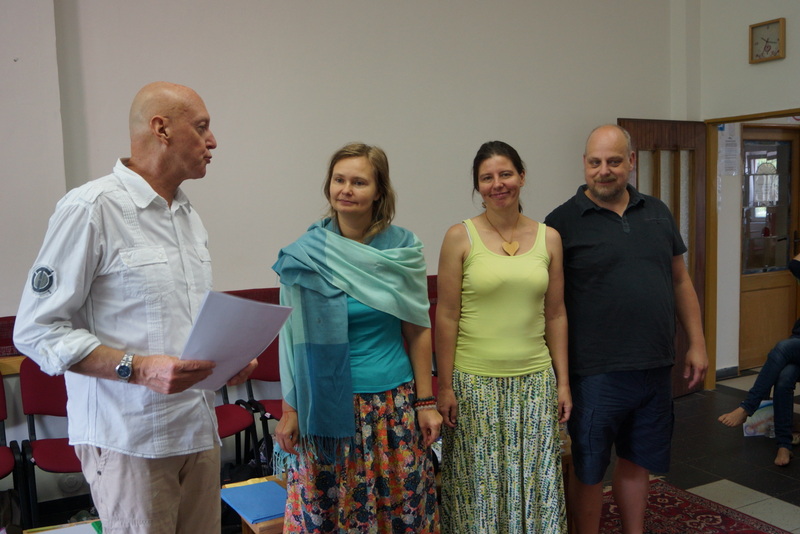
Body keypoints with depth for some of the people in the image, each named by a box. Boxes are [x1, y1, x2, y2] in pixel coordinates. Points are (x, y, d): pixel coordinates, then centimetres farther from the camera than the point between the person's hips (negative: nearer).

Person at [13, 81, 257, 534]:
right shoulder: (91, 208, -12)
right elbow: (37, 330, -13)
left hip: (200, 428, 7)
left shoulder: (189, 215, 13)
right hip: (130, 440, -7)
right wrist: (138, 369, -23)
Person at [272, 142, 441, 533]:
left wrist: (425, 402, 3)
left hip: (394, 403, 2)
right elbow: (295, 339, -1)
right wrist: (289, 411, -1)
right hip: (327, 408, -1)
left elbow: (418, 331, 3)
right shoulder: (306, 254, -5)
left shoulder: (403, 250, -1)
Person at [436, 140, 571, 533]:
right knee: (478, 485, 9)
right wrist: (445, 386, -7)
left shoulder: (548, 238, 4)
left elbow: (555, 314, 8)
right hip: (475, 381, -2)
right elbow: (447, 316, -5)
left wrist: (563, 381, 6)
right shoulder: (460, 237, -5)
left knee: (536, 483, 11)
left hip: (534, 379, 3)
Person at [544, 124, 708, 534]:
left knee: (638, 461, 19)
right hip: (596, 373, -5)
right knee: (588, 470, 8)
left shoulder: (657, 214, 9)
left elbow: (681, 282, 15)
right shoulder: (563, 221, -8)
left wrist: (697, 344, 11)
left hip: (655, 369, 5)